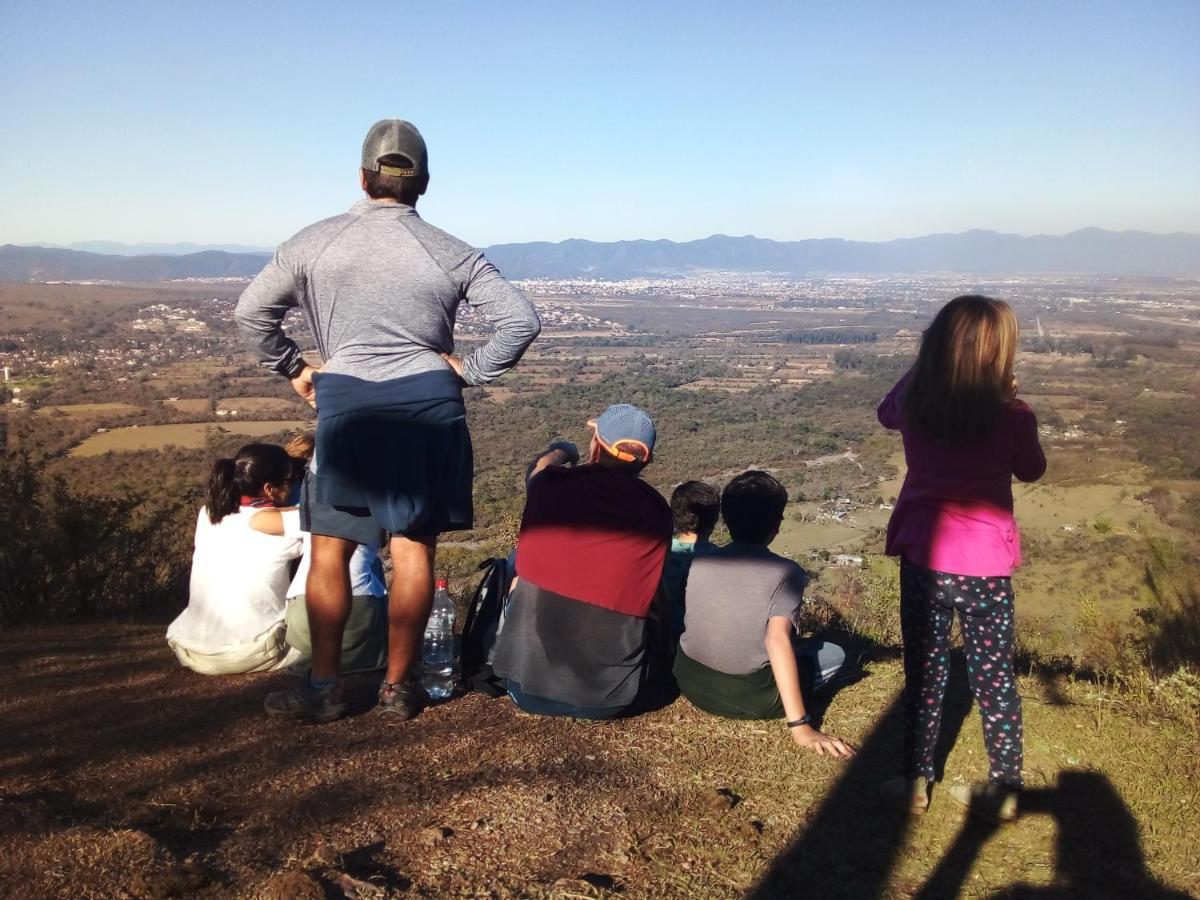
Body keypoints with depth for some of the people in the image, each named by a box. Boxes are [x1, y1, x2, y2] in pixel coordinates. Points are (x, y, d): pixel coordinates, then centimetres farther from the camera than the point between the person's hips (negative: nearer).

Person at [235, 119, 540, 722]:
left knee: (331, 548, 9)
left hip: (345, 402, 0)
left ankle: (323, 686, 14)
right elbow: (521, 321, -3)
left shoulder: (314, 243, 4)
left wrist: (293, 368, 16)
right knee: (413, 549, 7)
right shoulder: (449, 253, 1)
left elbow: (250, 312, 8)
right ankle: (400, 687, 15)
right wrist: (469, 370, 4)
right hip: (426, 403, 0)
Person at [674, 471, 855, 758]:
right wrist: (800, 726, -27)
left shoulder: (699, 562, 0)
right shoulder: (785, 572, -13)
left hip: (691, 682, 5)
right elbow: (777, 640, -25)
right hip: (747, 697, -4)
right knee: (835, 654, 16)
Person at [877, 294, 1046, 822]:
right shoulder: (1012, 417, -16)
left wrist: (924, 367, 16)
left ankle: (915, 782, 26)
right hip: (987, 565, -1)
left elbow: (885, 413, 16)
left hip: (924, 558, 1)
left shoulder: (913, 402, -10)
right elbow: (1031, 470, 5)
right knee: (995, 678, 15)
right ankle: (1004, 790, 27)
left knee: (924, 673, 16)